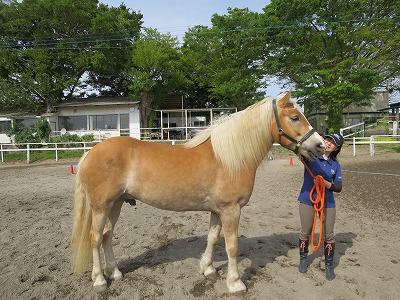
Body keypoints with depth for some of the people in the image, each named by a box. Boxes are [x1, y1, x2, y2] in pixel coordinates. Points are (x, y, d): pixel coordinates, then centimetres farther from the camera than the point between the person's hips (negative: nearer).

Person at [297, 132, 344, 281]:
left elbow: (338, 187, 0)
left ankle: (329, 265, 29)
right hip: (307, 200, -2)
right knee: (305, 233, 11)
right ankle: (303, 259, 34)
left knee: (328, 235, 8)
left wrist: (325, 183, -18)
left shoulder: (335, 165, 4)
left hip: (327, 203, 2)